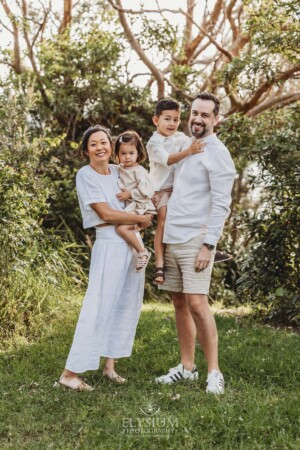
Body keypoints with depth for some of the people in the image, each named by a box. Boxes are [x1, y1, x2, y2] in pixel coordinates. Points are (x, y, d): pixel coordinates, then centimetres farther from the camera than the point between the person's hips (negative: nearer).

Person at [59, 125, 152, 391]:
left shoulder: (120, 171, 11)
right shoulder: (85, 175, -7)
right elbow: (106, 213, -13)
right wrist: (141, 218, -5)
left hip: (134, 244, 7)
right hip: (110, 244, -7)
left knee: (127, 306, 9)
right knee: (99, 307, -9)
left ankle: (110, 363, 20)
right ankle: (71, 372, -4)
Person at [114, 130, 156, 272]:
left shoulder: (139, 171, -9)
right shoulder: (120, 169, 13)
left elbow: (147, 192, -18)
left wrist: (130, 194, -17)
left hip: (138, 207, -9)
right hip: (128, 207, 9)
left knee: (121, 227, -26)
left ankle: (142, 252, -15)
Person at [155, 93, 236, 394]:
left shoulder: (217, 153, -7)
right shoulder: (184, 147, 17)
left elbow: (221, 204, -13)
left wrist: (208, 244, -19)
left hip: (195, 240, -7)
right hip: (172, 238, 7)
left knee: (197, 303, -11)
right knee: (180, 303, 9)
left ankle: (214, 372, -1)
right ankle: (187, 367, 18)